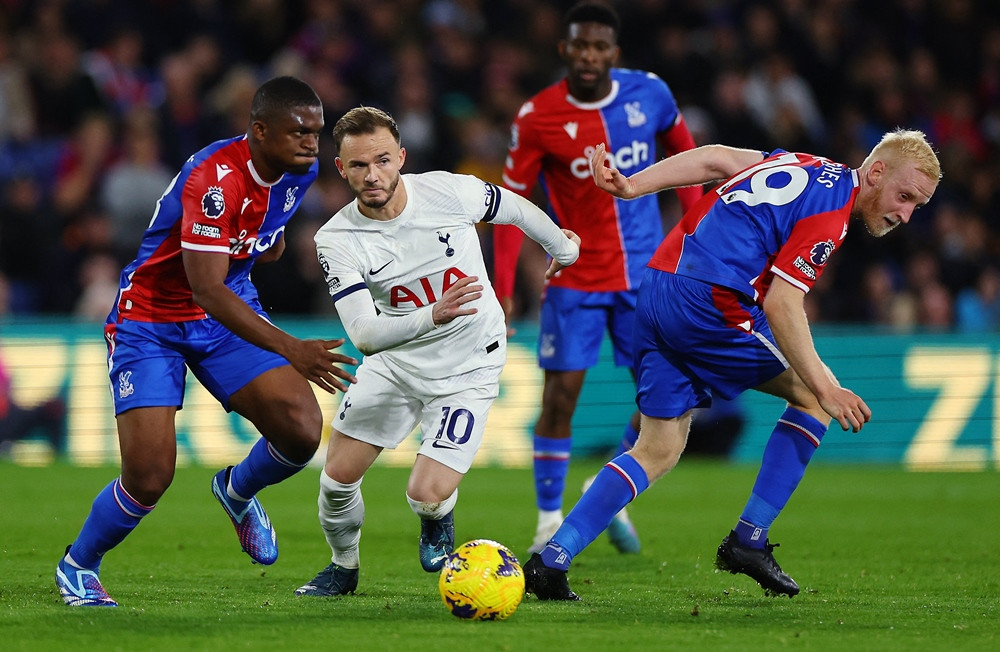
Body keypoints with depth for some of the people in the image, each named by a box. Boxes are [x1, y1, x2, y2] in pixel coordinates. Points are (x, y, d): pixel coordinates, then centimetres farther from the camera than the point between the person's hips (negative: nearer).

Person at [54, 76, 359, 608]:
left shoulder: (299, 170, -6)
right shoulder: (214, 178, -31)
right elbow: (207, 290, -36)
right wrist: (291, 350, -41)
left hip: (230, 312, 6)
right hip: (150, 320, -6)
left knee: (301, 429, -16)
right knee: (149, 477, -15)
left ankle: (238, 491, 18)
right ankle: (77, 567, 14)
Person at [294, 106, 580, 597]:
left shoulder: (449, 192, -18)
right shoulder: (336, 240, -17)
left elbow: (515, 208, 4)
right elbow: (363, 333, -25)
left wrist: (562, 247, 23)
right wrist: (431, 317, -43)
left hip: (467, 368, -2)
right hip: (393, 365, 2)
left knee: (426, 494, -16)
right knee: (337, 477, 1)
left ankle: (438, 520, 23)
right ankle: (344, 567, 32)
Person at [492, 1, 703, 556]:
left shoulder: (648, 93, -5)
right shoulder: (537, 118, -12)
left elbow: (681, 147, 15)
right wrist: (503, 290, -12)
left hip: (645, 275, 3)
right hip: (574, 279, -2)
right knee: (559, 398, -6)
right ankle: (549, 525, 4)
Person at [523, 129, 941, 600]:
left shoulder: (806, 168, 18)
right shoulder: (828, 212, -9)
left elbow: (714, 158, 15)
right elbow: (781, 303, -16)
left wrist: (633, 186, 11)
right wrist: (826, 391, -17)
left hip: (655, 289, 9)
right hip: (711, 303, -9)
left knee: (658, 452, 13)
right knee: (811, 393, 6)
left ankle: (551, 562, 3)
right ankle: (748, 540, 5)